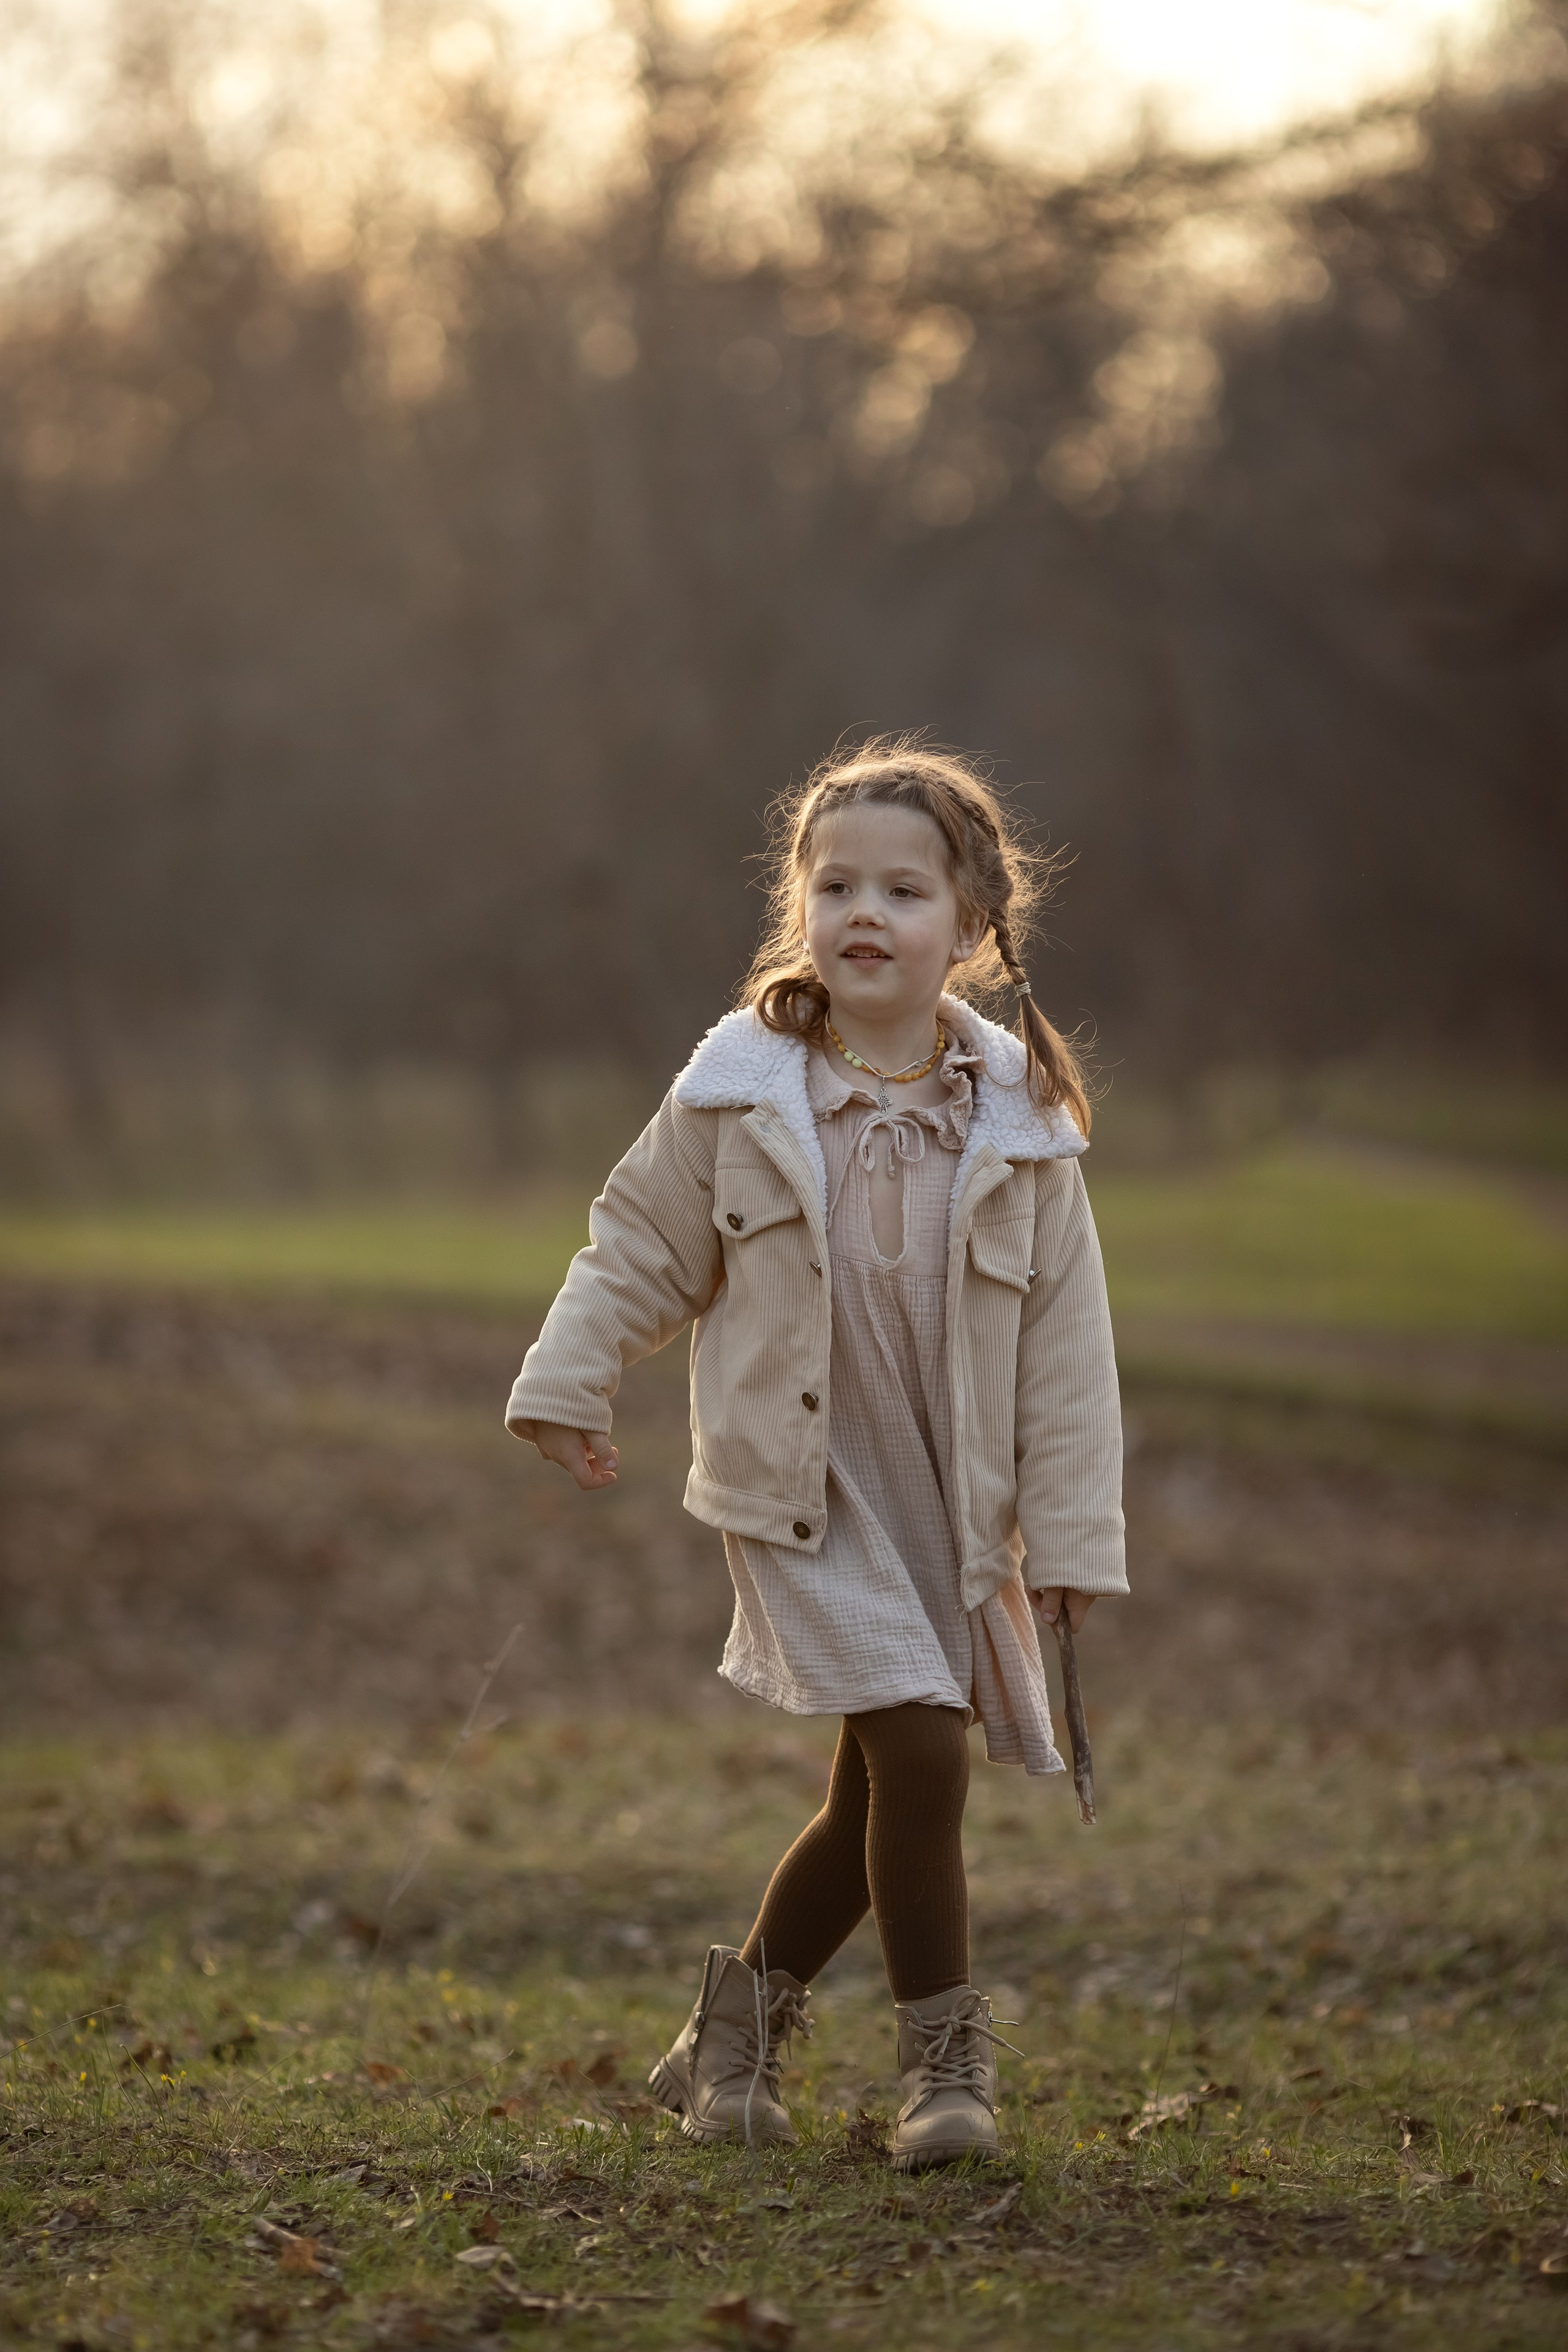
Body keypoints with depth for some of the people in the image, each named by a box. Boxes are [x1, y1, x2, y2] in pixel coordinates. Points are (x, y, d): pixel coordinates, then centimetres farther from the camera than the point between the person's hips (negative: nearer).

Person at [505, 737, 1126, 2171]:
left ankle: (740, 2031, 31)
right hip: (797, 1479, -3)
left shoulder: (1021, 1120, -4)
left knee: (879, 1801, 11)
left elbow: (1065, 1337, -1)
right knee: (921, 1747, -17)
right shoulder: (739, 1091, -6)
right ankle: (944, 2056, -4)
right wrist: (568, 1387, 4)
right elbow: (644, 1244, 7)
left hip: (950, 1504, 3)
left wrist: (1073, 1533, -2)